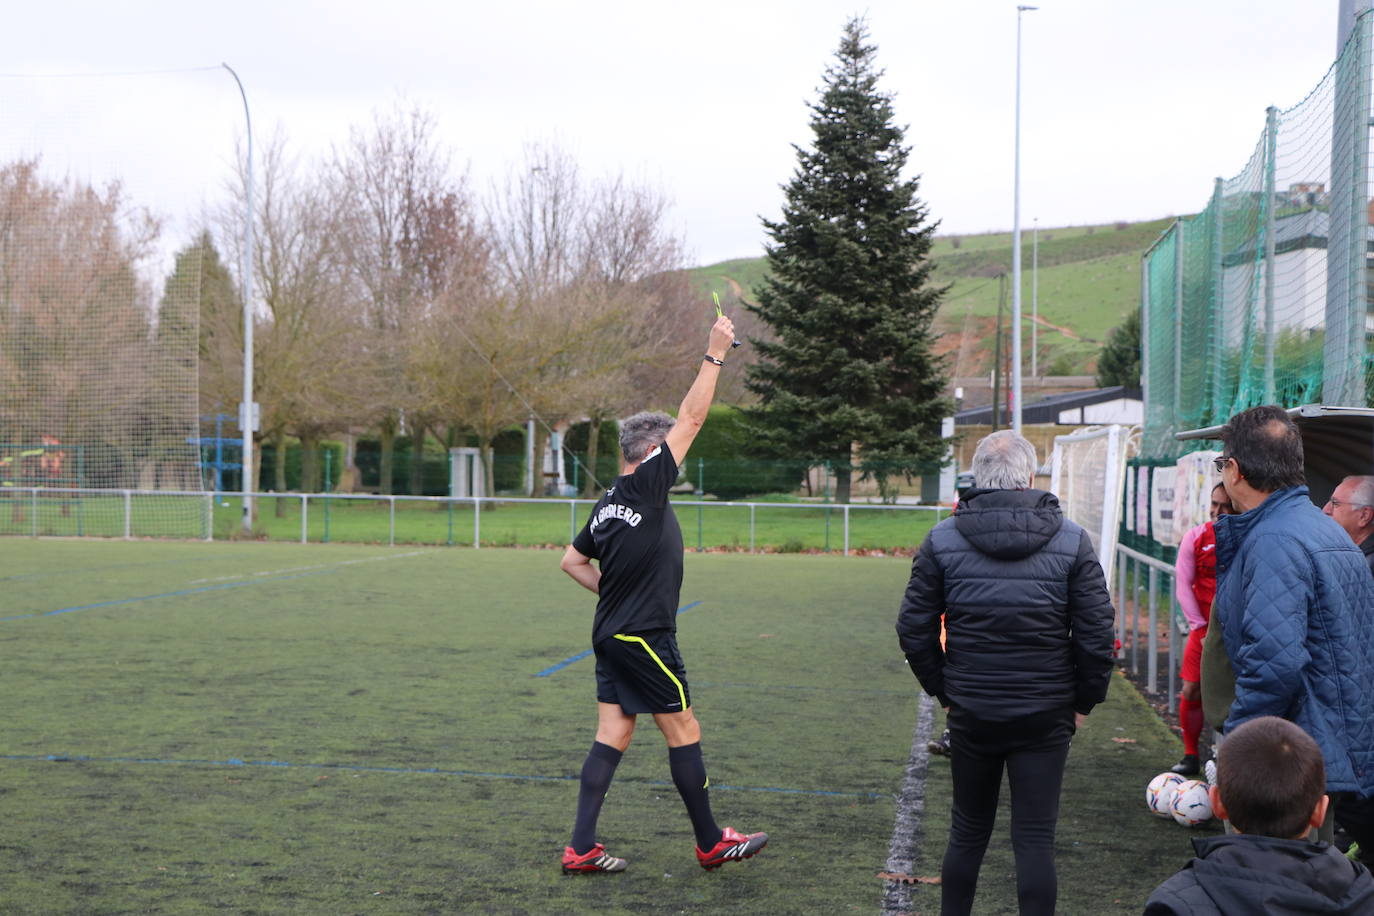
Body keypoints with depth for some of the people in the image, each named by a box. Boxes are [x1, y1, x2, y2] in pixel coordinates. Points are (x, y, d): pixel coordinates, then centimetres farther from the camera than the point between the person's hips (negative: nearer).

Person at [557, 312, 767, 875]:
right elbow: (691, 419, -12)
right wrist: (715, 355, -8)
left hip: (611, 635, 8)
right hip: (645, 639, -8)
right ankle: (711, 844, 12)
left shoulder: (607, 503, 10)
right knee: (683, 734, 2)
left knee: (613, 735, 8)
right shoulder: (646, 485, -13)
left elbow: (573, 561, 20)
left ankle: (581, 848, 6)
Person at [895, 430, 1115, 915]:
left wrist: (944, 690, 10)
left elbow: (913, 629, -2)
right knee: (1035, 840, 5)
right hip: (1045, 718, -1)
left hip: (970, 713, 1)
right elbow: (1096, 633, -6)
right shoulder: (1072, 540, -6)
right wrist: (1084, 700, 6)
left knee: (967, 833, 17)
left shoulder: (941, 539, -3)